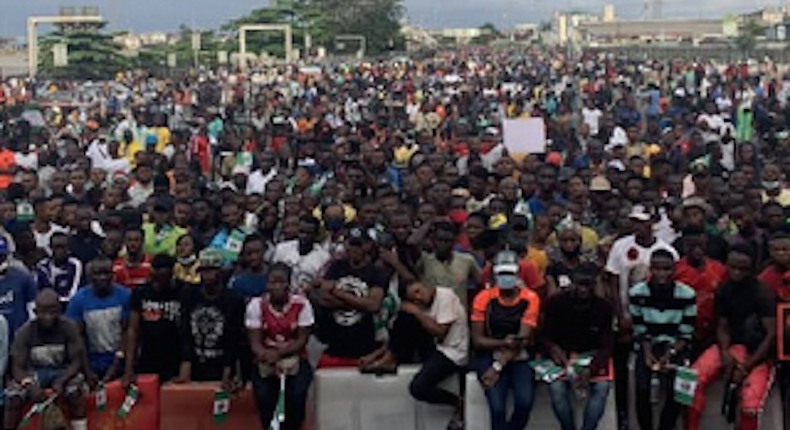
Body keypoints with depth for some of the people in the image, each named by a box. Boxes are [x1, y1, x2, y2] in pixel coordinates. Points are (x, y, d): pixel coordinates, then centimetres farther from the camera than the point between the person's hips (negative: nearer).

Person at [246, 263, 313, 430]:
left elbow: (302, 340, -7)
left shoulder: (302, 304, -7)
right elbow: (255, 342, -6)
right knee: (263, 396, -25)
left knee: (297, 394, -26)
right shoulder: (256, 305, -5)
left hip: (294, 358, 0)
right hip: (266, 362, 1)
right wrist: (267, 356, -27)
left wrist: (279, 353, -24)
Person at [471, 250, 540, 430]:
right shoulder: (484, 298, -4)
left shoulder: (530, 299, -4)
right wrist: (503, 343, -22)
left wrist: (498, 367, -17)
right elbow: (477, 340, -3)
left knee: (525, 402, -24)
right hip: (490, 354, -1)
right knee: (497, 406, -23)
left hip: (519, 357, 1)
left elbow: (523, 340, -9)